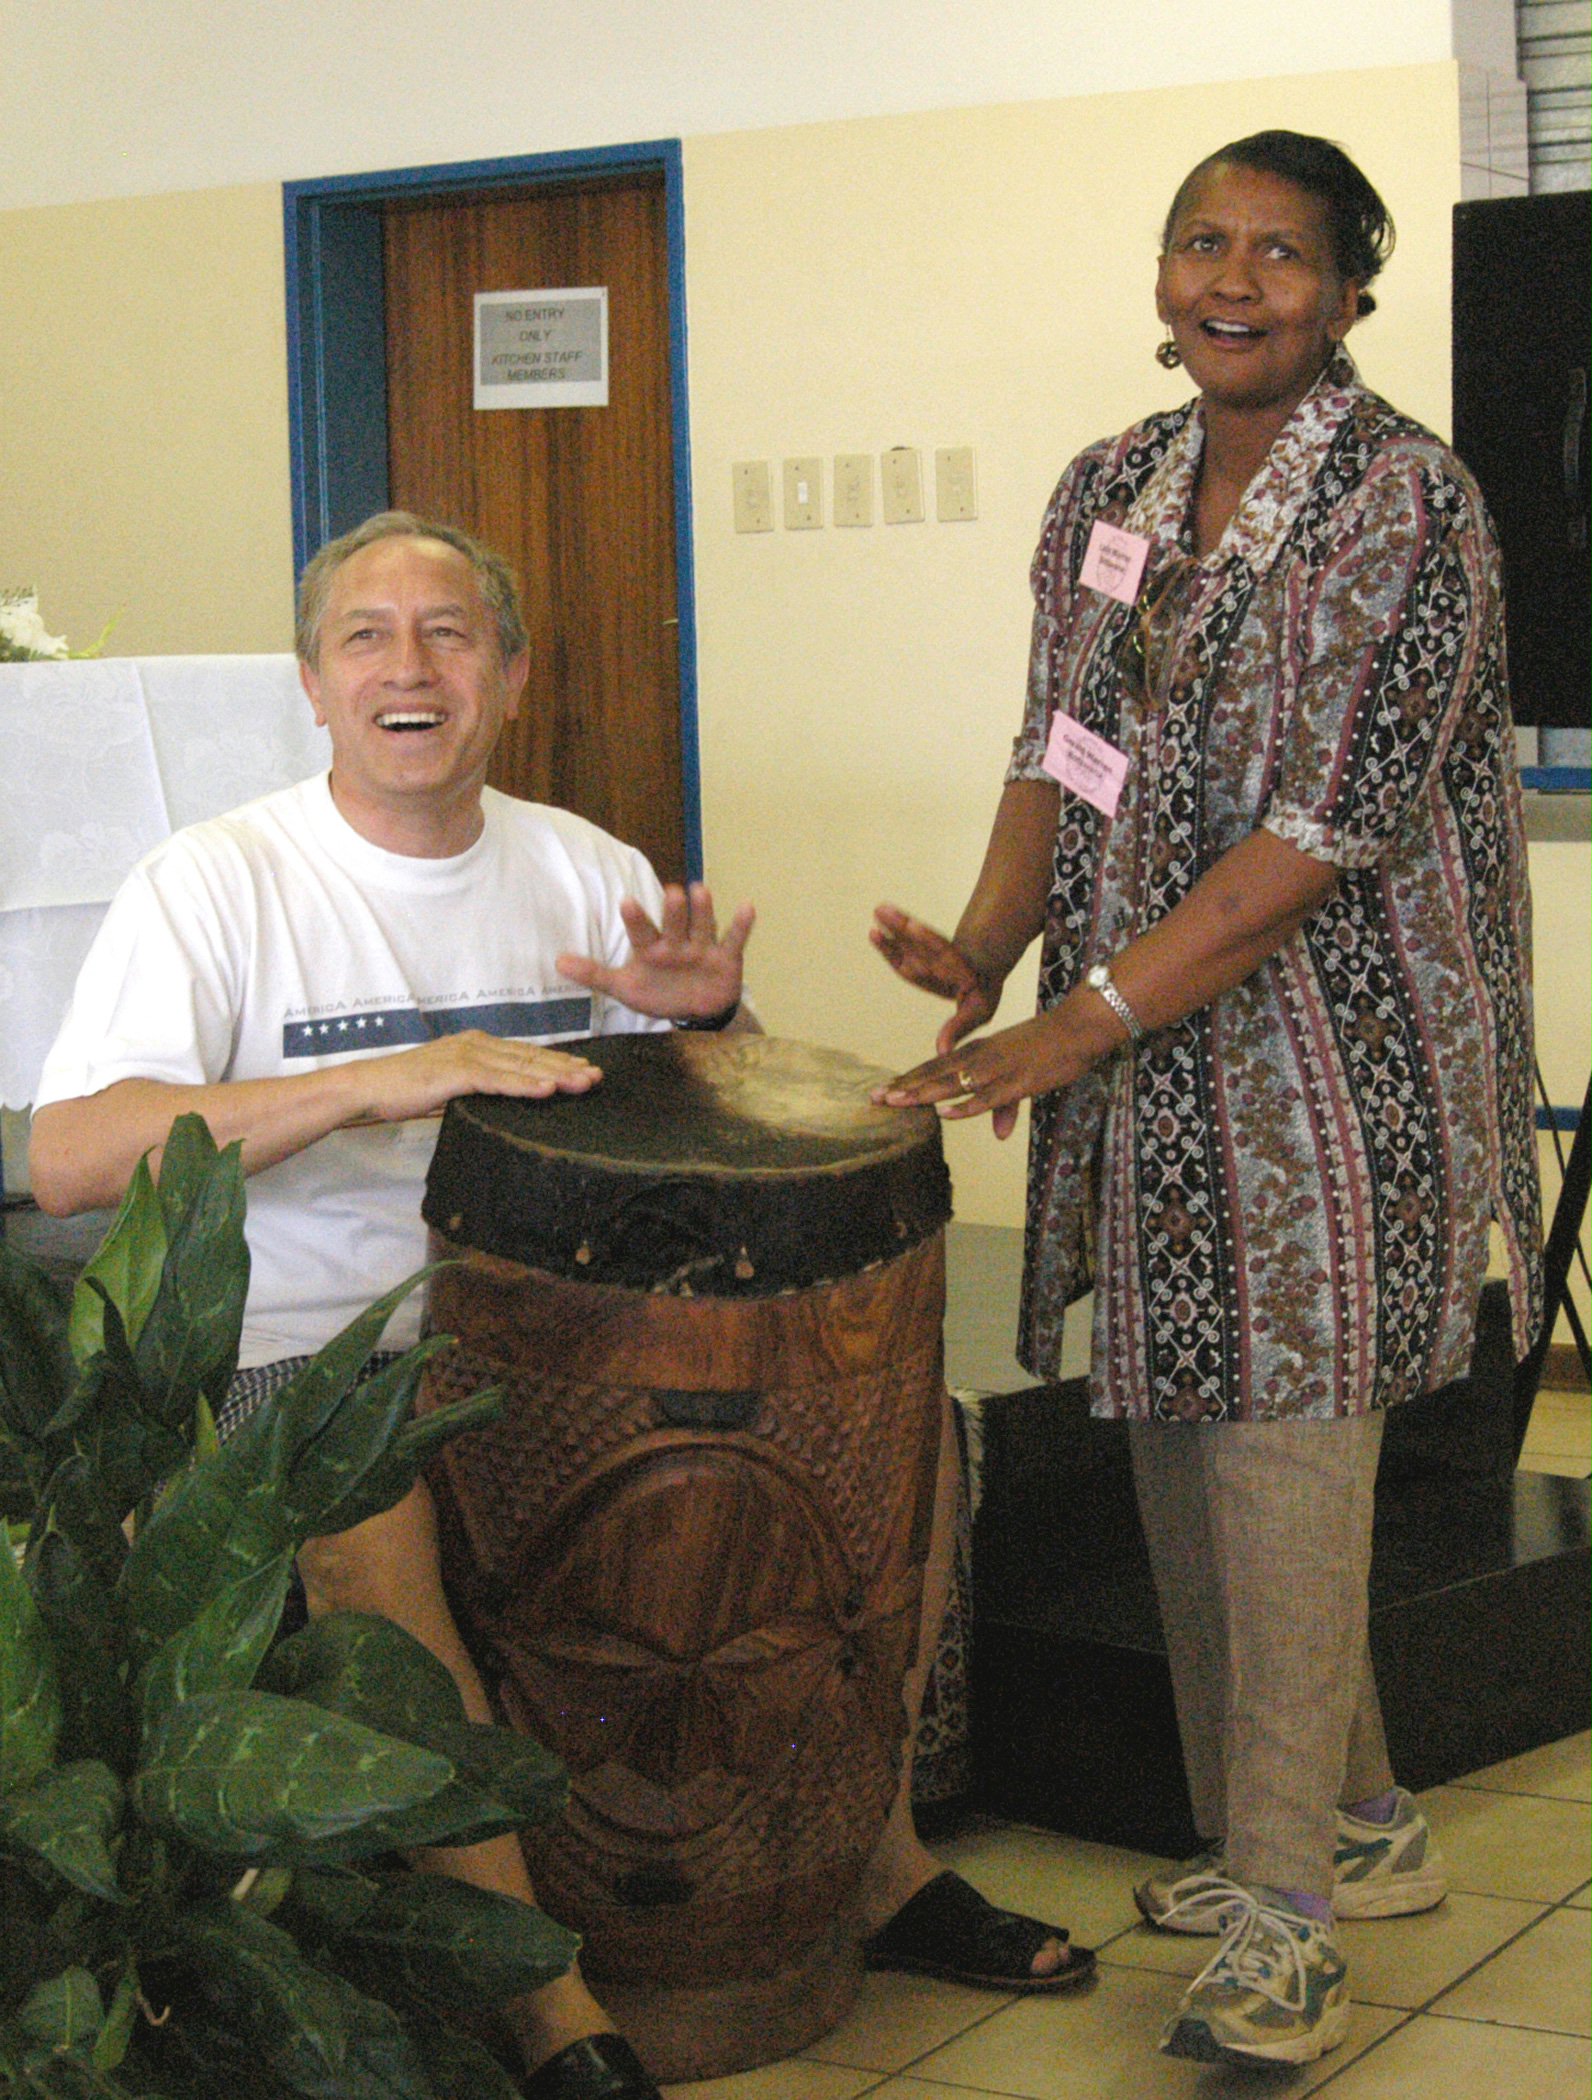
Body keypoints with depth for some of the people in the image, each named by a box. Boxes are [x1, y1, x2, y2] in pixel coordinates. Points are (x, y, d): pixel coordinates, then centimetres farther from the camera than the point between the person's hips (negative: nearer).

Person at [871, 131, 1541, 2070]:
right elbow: (1058, 754, 11)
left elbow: (1320, 839, -18)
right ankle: (1358, 1828, 29)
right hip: (1149, 1065, 7)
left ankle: (1283, 1910, 8)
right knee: (1187, 1440, 11)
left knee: (1284, 1445, -5)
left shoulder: (1403, 507, -12)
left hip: (1329, 1061, -7)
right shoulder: (1111, 492, 10)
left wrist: (1072, 1025, -21)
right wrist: (985, 948, -8)